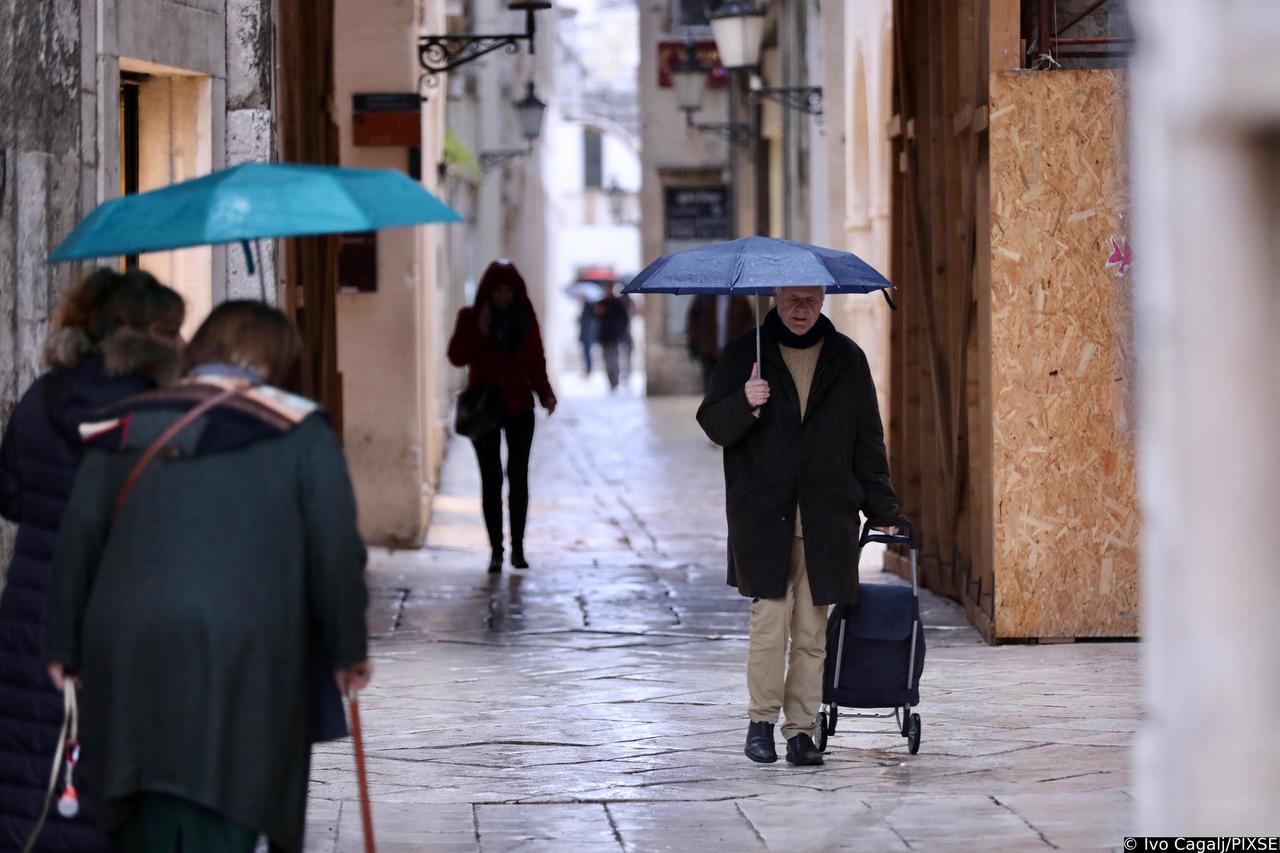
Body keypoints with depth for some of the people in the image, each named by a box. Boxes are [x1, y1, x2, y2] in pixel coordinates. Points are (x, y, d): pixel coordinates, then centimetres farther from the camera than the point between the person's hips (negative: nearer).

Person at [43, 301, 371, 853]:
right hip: (243, 661, -3)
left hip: (126, 653, 3)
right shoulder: (300, 431, 3)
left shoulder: (121, 427, 12)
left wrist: (65, 647, 17)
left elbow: (78, 541, 11)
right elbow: (337, 549, 0)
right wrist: (347, 651, 9)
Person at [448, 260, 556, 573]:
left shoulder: (526, 319, 5)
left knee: (518, 476, -1)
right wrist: (479, 333, -19)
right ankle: (496, 550, 0)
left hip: (518, 406, 1)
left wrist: (546, 394, -9)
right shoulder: (471, 318, 0)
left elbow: (536, 362, 7)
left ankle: (517, 547, 4)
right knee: (491, 479, -2)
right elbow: (457, 356, -7)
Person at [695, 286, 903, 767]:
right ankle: (761, 722, 5)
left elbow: (867, 441, 14)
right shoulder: (744, 354, 6)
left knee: (812, 632, 1)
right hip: (763, 518, -2)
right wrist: (745, 403, -19)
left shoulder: (847, 360, 11)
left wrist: (882, 510, 10)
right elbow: (713, 425, 3)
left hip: (825, 521, 2)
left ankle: (801, 728, 8)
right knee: (770, 620, -9)